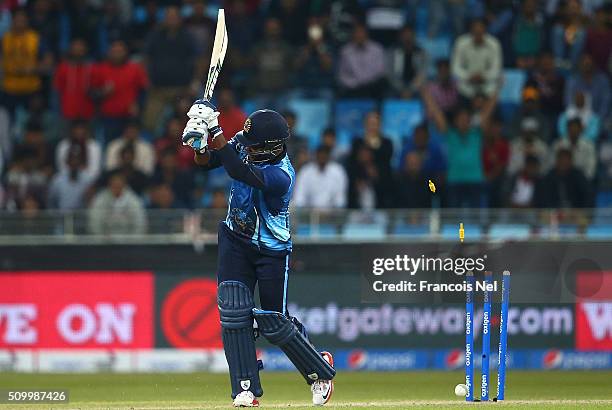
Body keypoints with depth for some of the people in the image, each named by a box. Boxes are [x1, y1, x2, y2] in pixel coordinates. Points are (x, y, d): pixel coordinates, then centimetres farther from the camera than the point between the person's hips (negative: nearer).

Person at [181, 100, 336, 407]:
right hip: (235, 240, 6)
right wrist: (199, 142, -25)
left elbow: (237, 172, -42)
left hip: (271, 251, -6)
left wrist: (214, 133, -42)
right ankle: (246, 389, -7)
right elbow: (206, 162, -3)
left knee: (274, 323, 0)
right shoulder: (244, 143, -11)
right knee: (233, 310, -11)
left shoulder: (281, 176, -32)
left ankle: (320, 371, 26)